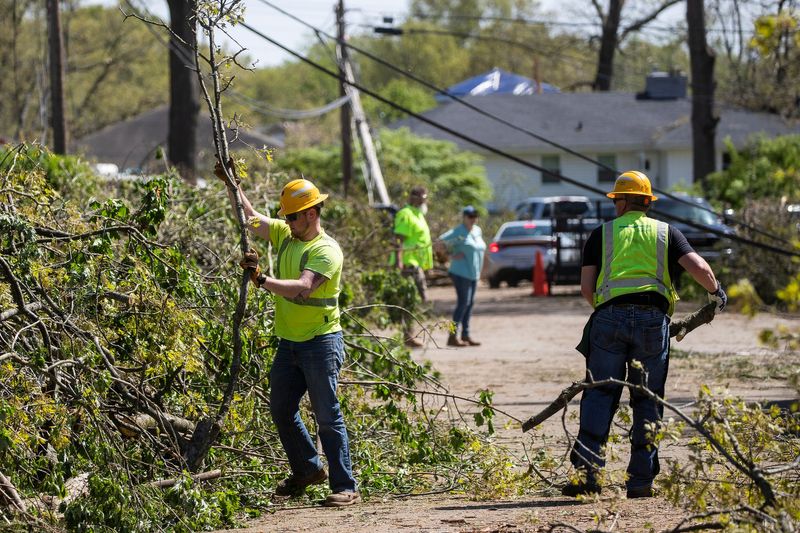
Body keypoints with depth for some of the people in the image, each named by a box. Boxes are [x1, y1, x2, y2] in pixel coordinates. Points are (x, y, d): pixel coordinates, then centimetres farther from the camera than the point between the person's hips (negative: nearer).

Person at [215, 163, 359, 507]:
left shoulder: (327, 251, -17)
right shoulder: (285, 235, 8)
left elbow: (302, 288, -30)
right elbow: (251, 218, 21)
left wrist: (262, 280, -38)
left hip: (321, 342, -8)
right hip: (289, 343, 8)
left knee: (327, 416, -9)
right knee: (281, 410, 16)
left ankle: (345, 488, -7)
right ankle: (307, 469, 34)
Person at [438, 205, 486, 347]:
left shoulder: (478, 231, 12)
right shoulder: (459, 232, -12)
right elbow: (441, 241, -18)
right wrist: (451, 255, -12)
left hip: (473, 274, 8)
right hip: (461, 273, -8)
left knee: (469, 303, 9)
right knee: (463, 302, -12)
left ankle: (465, 335, 15)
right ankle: (453, 337, -11)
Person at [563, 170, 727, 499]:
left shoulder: (603, 234, 14)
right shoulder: (666, 233, 15)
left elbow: (586, 288, 8)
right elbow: (698, 268, 1)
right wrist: (716, 292, 20)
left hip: (610, 315, 0)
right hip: (653, 319, 1)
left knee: (599, 395, -1)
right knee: (647, 401, 7)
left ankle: (587, 471, -14)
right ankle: (641, 481, 4)